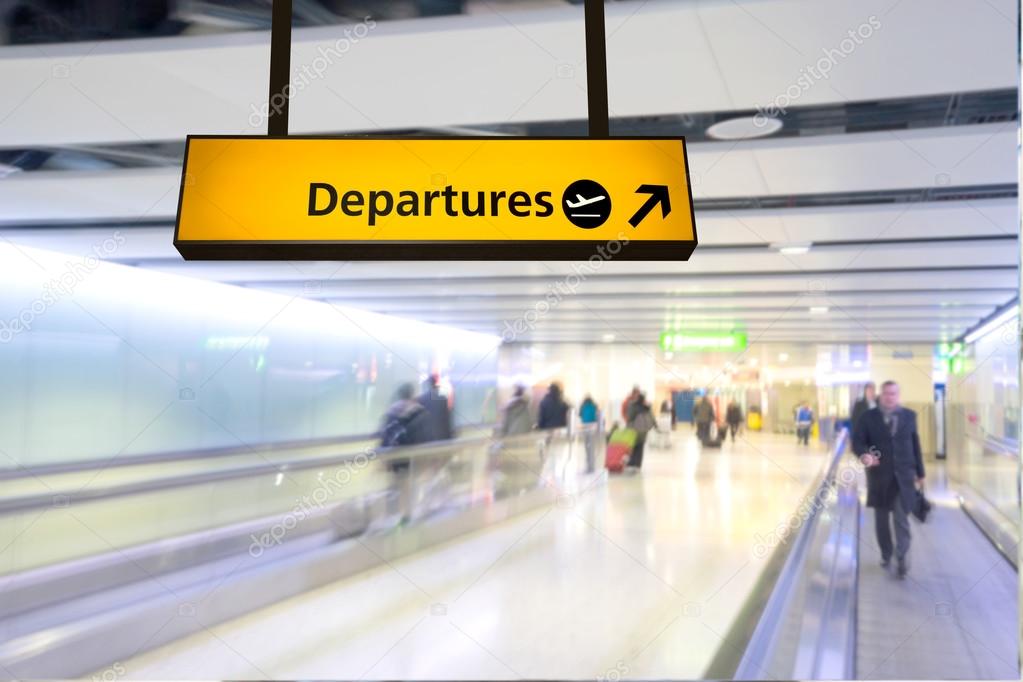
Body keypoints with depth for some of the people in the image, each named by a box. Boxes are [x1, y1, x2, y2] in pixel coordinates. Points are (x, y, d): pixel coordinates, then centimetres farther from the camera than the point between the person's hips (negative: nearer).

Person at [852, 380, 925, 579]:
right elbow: (857, 441, -5)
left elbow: (915, 444, 9)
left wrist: (920, 472, 11)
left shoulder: (909, 416, 5)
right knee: (881, 519, 10)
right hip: (879, 475, 0)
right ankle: (886, 554, 24)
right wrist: (864, 454, -28)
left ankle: (902, 556, -3)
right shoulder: (868, 417, -1)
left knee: (901, 518, -7)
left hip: (903, 475, 0)